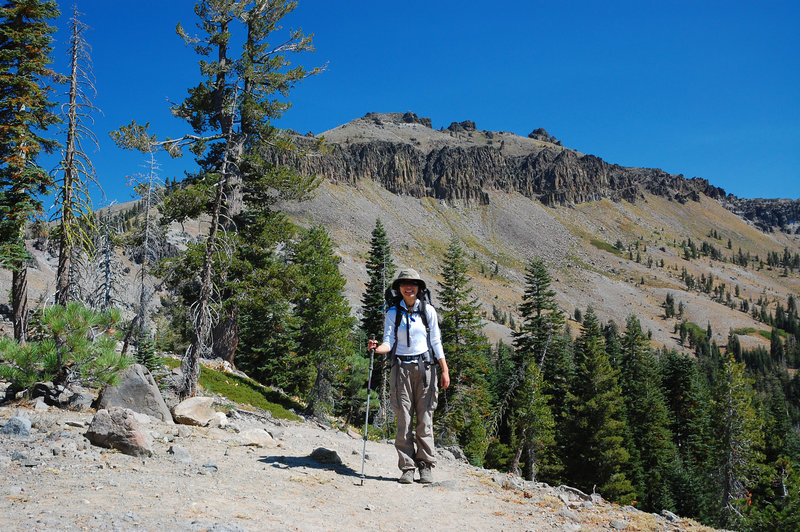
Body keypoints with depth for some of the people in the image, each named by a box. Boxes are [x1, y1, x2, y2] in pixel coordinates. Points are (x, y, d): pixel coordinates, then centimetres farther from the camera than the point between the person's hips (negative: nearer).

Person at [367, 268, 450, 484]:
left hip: (425, 367, 0)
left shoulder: (428, 310, 5)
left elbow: (436, 342, 6)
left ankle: (426, 467, 9)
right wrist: (377, 348, -23)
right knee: (404, 420, -2)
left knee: (425, 419, 0)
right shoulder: (393, 313, 5)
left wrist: (445, 370, 0)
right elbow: (389, 343, -1)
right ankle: (407, 468, 5)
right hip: (401, 368, 0)